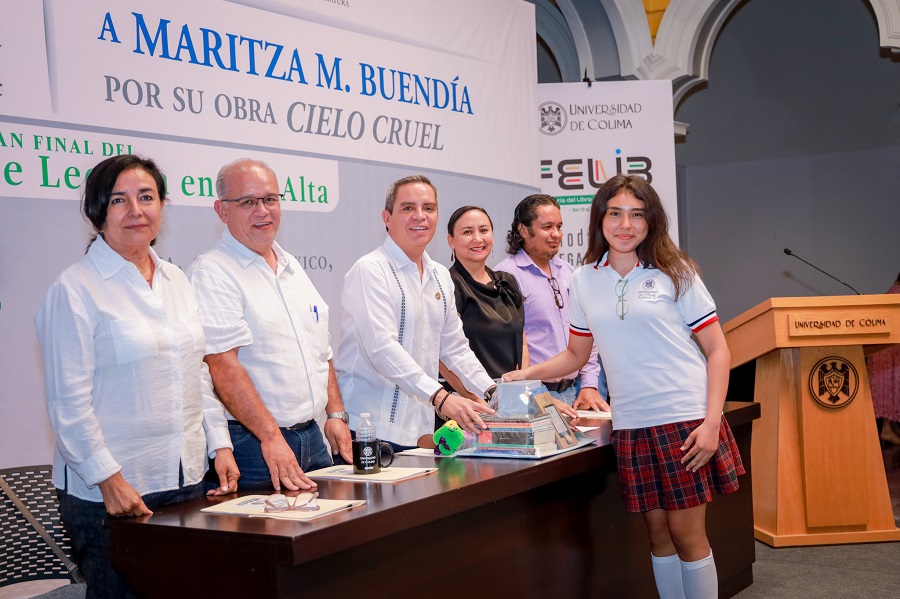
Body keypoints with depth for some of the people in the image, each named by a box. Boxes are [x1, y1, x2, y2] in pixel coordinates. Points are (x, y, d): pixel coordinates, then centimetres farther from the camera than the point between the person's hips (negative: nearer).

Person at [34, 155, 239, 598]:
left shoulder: (176, 280, 11)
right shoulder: (75, 289, -9)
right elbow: (68, 402, -11)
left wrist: (220, 446, 9)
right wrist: (109, 479, -16)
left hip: (186, 479, 6)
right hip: (107, 493, -6)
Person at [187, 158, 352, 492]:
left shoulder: (292, 268, 15)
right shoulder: (211, 273, -10)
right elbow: (223, 364, -20)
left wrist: (336, 414, 9)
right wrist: (271, 437, -26)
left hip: (312, 436, 7)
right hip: (252, 442, -7)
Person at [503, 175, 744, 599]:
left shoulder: (674, 272, -1)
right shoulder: (585, 281, 8)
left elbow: (717, 349, -1)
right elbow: (577, 354, 19)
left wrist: (712, 422, -11)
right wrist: (526, 374, 3)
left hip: (685, 420, -3)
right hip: (630, 425, 3)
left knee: (686, 532, -1)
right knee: (658, 533, 8)